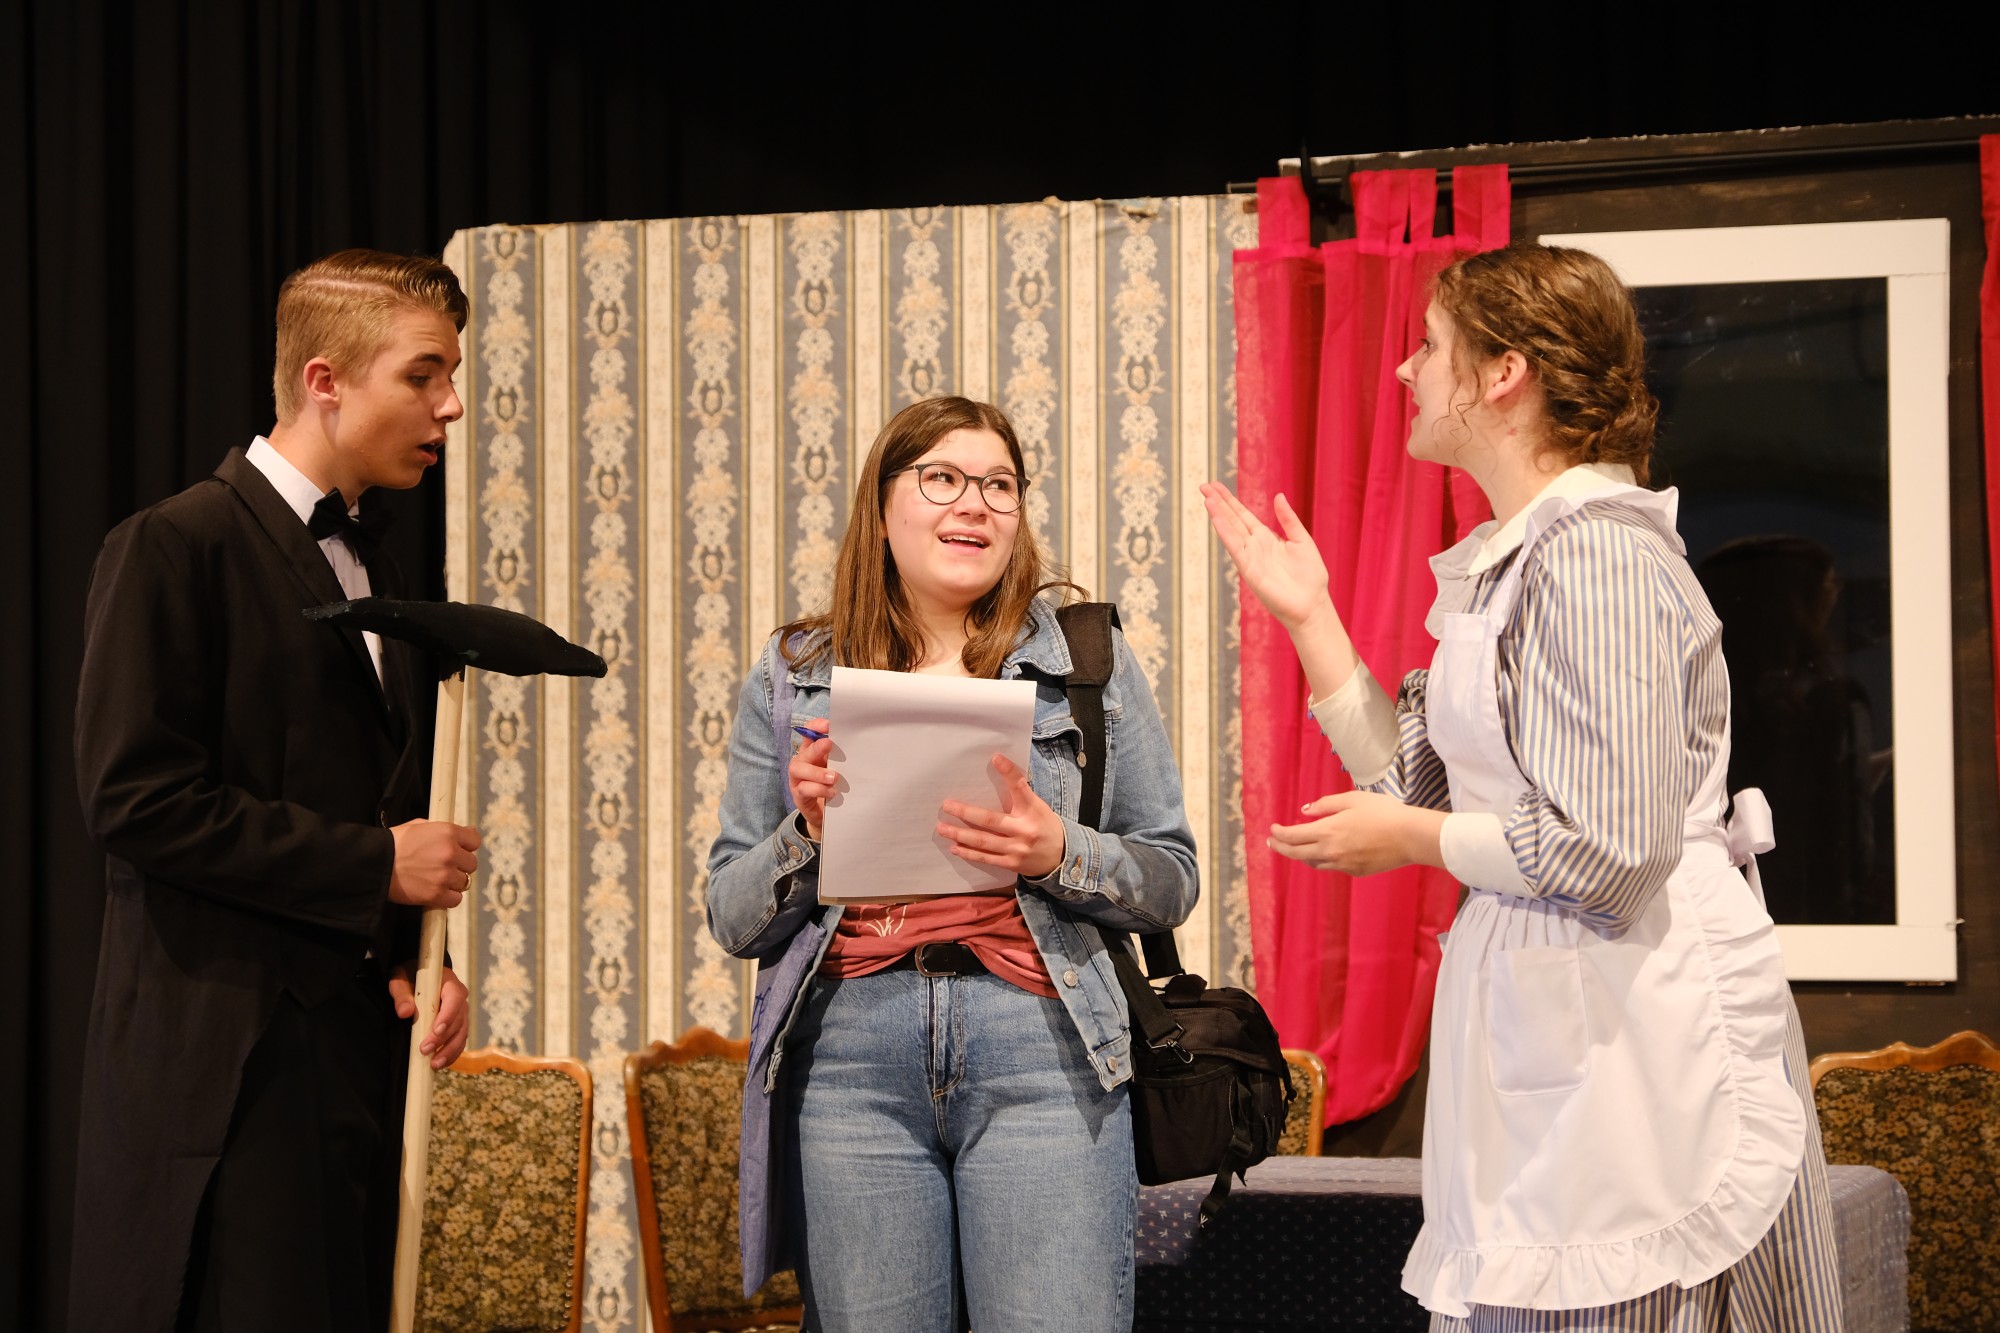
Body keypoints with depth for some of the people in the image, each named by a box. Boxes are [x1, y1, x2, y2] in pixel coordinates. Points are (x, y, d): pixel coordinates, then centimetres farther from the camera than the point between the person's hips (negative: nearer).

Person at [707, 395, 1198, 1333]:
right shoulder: (793, 676, 12)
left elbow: (1170, 882, 9)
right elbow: (732, 919, 12)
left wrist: (1058, 856, -10)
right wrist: (809, 832, -7)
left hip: (1039, 1051, -1)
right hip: (848, 1053, 1)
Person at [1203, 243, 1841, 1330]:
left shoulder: (1596, 551, -15)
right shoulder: (1511, 560, 16)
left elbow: (1612, 849, -20)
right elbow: (1421, 786, 16)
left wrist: (1409, 841, -8)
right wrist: (1308, 618, 14)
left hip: (1637, 1027, -10)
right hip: (1542, 1018, 10)